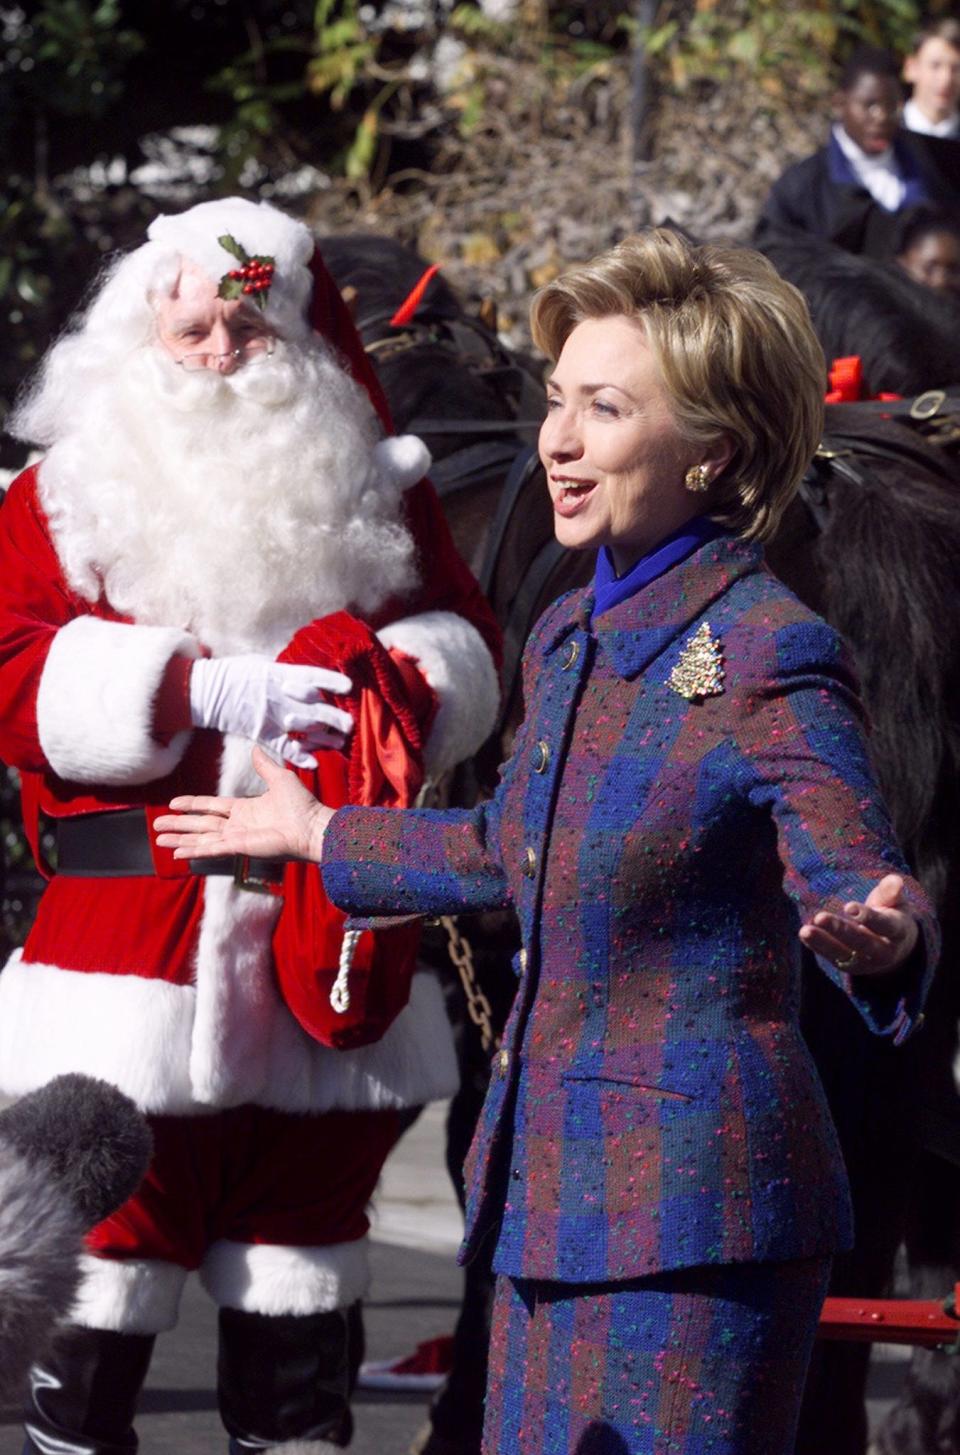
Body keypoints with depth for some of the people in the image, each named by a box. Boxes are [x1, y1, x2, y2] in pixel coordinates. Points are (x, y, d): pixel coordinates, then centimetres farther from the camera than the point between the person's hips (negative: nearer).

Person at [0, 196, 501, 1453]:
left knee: (305, 1226, 11)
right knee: (111, 1251, -2)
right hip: (132, 933, -3)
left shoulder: (375, 492, 11)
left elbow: (466, 648, 10)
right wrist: (202, 689, -19)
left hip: (328, 933, 3)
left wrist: (399, 678, -13)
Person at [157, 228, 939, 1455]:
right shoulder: (568, 639, 10)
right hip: (556, 1200, 8)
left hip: (696, 1212, -8)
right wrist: (317, 835, 38)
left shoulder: (768, 655, -16)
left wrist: (883, 936, -44)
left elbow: (855, 886, -20)